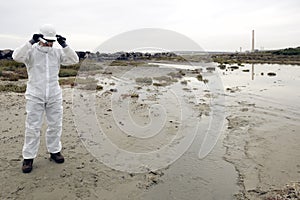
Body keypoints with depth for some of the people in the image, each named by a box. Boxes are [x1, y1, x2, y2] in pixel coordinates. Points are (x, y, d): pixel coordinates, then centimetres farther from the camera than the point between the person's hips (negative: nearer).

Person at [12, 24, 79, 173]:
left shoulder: (57, 52, 4)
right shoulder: (31, 51, -4)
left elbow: (74, 60, -6)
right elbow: (17, 56, -23)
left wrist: (64, 45, -15)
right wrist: (32, 41, -26)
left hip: (55, 96, 3)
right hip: (35, 97, -3)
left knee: (55, 126, 11)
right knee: (33, 128, 1)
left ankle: (54, 151, 28)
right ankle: (28, 157, 13)